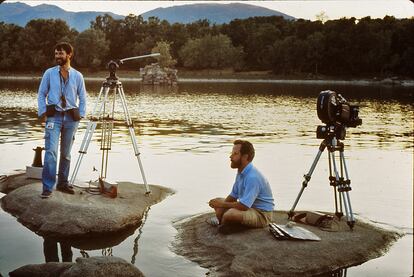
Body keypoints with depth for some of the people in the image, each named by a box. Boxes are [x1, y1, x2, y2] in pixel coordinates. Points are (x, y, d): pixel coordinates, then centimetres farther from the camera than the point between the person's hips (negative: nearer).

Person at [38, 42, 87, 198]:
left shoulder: (77, 76, 6)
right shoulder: (49, 73, 5)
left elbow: (82, 98, 11)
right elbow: (41, 94, 7)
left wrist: (81, 115, 2)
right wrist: (42, 113, -3)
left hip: (71, 118, 2)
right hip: (53, 116, -1)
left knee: (66, 153, 9)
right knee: (51, 151, -13)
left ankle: (63, 183, 20)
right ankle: (47, 187, -12)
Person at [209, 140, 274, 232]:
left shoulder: (252, 177, -28)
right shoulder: (241, 172, 4)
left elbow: (243, 206, -31)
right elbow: (233, 196, 13)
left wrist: (222, 204, -18)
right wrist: (220, 208, -4)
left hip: (261, 215, -10)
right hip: (249, 208, 10)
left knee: (230, 214, -36)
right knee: (217, 202, 14)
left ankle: (221, 227, -5)